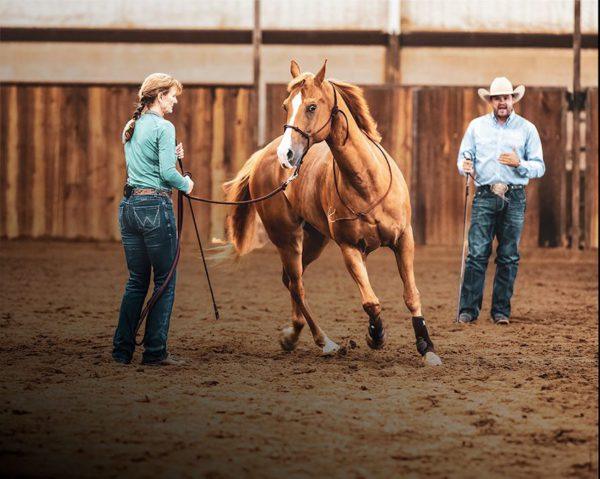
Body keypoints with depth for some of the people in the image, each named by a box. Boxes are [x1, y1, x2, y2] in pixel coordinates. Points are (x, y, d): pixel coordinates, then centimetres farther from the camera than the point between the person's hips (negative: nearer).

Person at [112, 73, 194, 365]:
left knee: (136, 280, 14)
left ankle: (122, 350, 13)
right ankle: (154, 352, 2)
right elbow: (167, 173, -17)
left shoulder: (130, 128, 14)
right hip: (155, 207, -8)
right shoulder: (163, 127, -11)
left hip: (129, 206, 8)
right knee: (165, 282, 2)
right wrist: (186, 184, 1)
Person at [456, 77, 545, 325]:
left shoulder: (527, 129, 8)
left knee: (509, 257, 2)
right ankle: (468, 310, -6)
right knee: (477, 254, -8)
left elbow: (539, 167, 7)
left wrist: (519, 164, -13)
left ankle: (501, 311, 9)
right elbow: (463, 156, 11)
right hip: (485, 196, 0)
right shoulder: (477, 126, 11)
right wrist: (465, 165, -12)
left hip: (514, 199, 0)